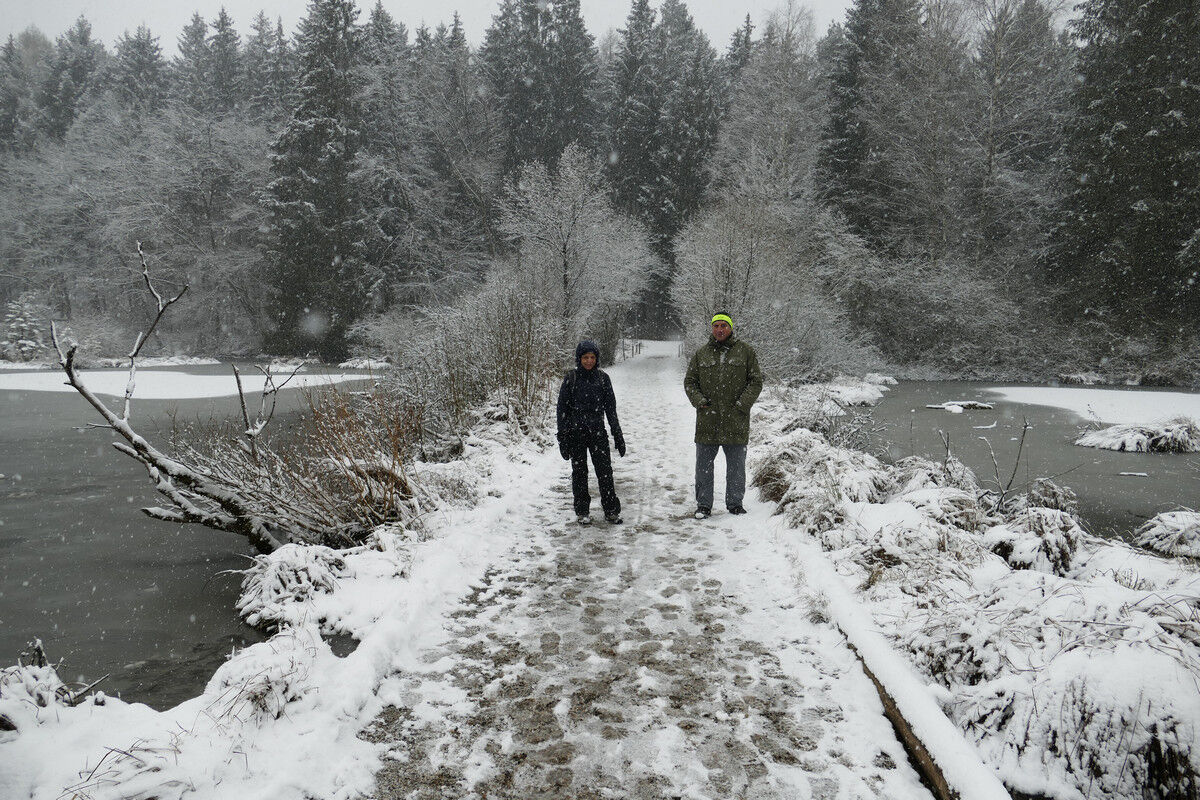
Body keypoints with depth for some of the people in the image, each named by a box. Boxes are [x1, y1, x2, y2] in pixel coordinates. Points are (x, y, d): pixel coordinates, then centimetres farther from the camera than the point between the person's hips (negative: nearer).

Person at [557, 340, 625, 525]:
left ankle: (611, 510, 9)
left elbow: (611, 407, 7)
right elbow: (562, 407, 0)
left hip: (597, 432, 1)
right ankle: (582, 511, 18)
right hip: (576, 432, -1)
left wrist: (618, 435, 6)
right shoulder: (571, 378, -2)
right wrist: (562, 436, -4)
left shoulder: (602, 378, 3)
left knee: (605, 471, -2)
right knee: (579, 472, 6)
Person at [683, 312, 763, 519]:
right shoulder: (701, 354, 9)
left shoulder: (746, 352, 4)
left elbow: (756, 381, 3)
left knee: (736, 465, 8)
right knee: (704, 464, 5)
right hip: (707, 421, 1)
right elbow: (689, 381, 12)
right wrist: (699, 401, -5)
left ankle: (735, 503, 21)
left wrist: (742, 404, -9)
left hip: (736, 421, -1)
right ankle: (703, 504, 15)